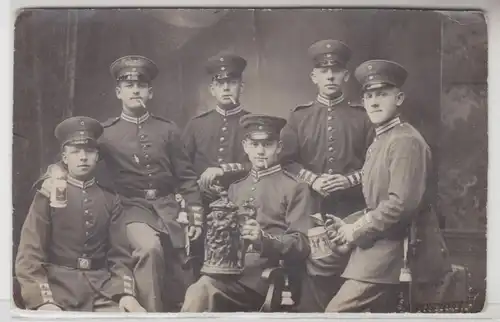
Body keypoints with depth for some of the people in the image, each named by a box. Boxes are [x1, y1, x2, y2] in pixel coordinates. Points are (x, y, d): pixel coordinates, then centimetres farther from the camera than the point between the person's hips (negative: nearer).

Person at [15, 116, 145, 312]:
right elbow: (29, 255, -3)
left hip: (103, 288, 2)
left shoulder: (110, 200, 10)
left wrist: (126, 293, -9)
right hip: (57, 286, -2)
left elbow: (119, 255, 8)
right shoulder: (47, 195, 3)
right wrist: (43, 301, -17)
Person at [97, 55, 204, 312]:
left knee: (180, 283, 5)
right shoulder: (105, 134, 2)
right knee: (150, 247, -34)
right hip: (132, 207, -3)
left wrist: (196, 214, 4)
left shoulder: (167, 129, 8)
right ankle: (151, 312, -21)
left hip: (167, 207, 3)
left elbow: (186, 177, 9)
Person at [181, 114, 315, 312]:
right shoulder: (235, 188, 23)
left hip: (266, 275, -5)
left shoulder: (295, 189, 5)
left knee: (200, 291, -29)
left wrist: (264, 239, -20)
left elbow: (302, 245, -2)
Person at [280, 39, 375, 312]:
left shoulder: (362, 117, 8)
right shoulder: (298, 117, 10)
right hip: (310, 210, 0)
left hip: (352, 212, 0)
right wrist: (312, 179, -12)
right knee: (313, 279, 1)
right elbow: (286, 161, 4)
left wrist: (350, 179, -13)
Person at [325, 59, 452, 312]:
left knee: (338, 311, -12)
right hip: (383, 246, 10)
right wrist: (349, 225, 6)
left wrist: (357, 230, -16)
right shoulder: (380, 141, 16)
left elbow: (403, 203, -24)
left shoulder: (405, 141, -15)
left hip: (395, 250, -10)